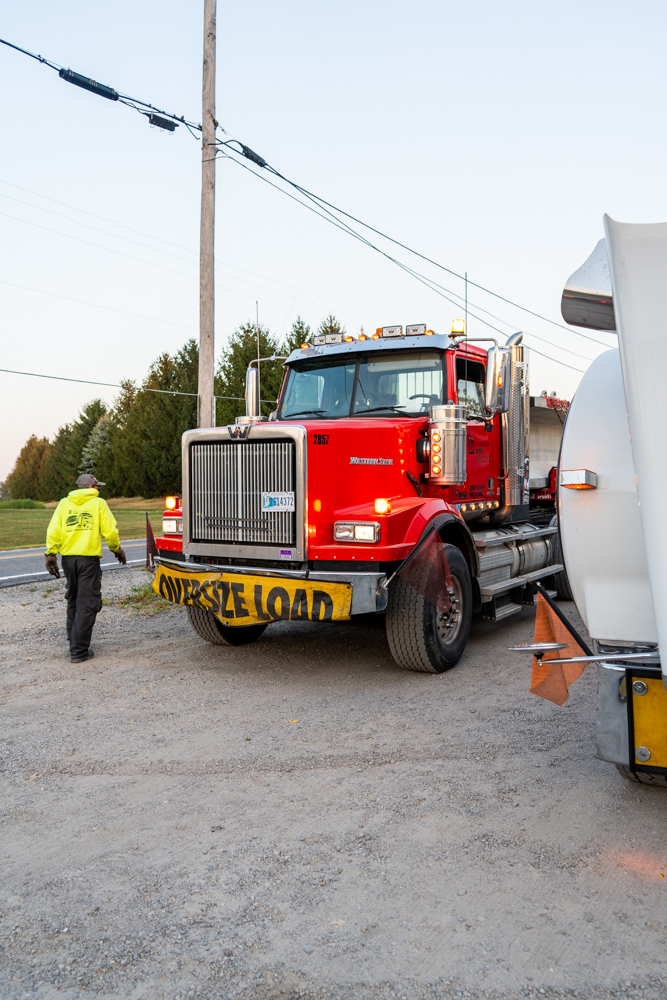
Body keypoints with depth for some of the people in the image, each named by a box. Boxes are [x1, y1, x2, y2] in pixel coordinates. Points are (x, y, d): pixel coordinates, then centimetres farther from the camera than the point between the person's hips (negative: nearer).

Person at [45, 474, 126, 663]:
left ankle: (74, 643, 28)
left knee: (73, 601, 19)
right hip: (89, 557, -5)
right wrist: (117, 550, 12)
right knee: (87, 603, -2)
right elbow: (110, 531, -3)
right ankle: (79, 651, -4)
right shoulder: (98, 503, 0)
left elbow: (53, 531, 2)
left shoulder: (64, 504, 10)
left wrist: (51, 554, 3)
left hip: (68, 557, 5)